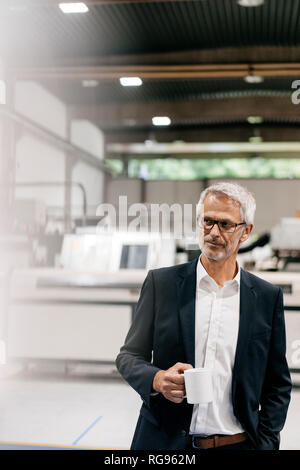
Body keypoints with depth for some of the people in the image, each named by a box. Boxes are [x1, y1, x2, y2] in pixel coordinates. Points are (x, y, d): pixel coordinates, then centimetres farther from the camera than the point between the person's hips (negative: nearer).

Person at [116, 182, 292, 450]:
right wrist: (157, 379, -17)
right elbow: (129, 356, 2)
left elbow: (278, 385, 6)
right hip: (165, 442, 0)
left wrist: (266, 443, -3)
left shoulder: (268, 297, 0)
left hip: (236, 444, 1)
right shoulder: (161, 282, -2)